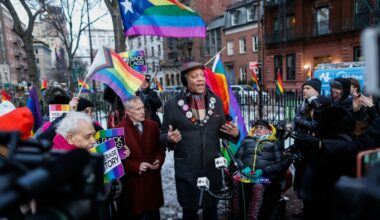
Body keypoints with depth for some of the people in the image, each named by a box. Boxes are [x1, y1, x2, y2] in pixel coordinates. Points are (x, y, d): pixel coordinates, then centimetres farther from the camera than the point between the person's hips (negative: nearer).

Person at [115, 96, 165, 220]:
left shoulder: (153, 125, 4)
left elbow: (160, 147, 12)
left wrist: (159, 160, -7)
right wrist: (136, 166, -17)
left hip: (152, 178, 4)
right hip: (131, 181, -3)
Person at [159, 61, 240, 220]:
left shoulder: (216, 101, 1)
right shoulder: (172, 105, -7)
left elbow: (221, 130, 9)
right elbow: (163, 134, 0)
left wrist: (234, 133, -11)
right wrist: (169, 138, -23)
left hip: (212, 167, 3)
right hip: (186, 170, -2)